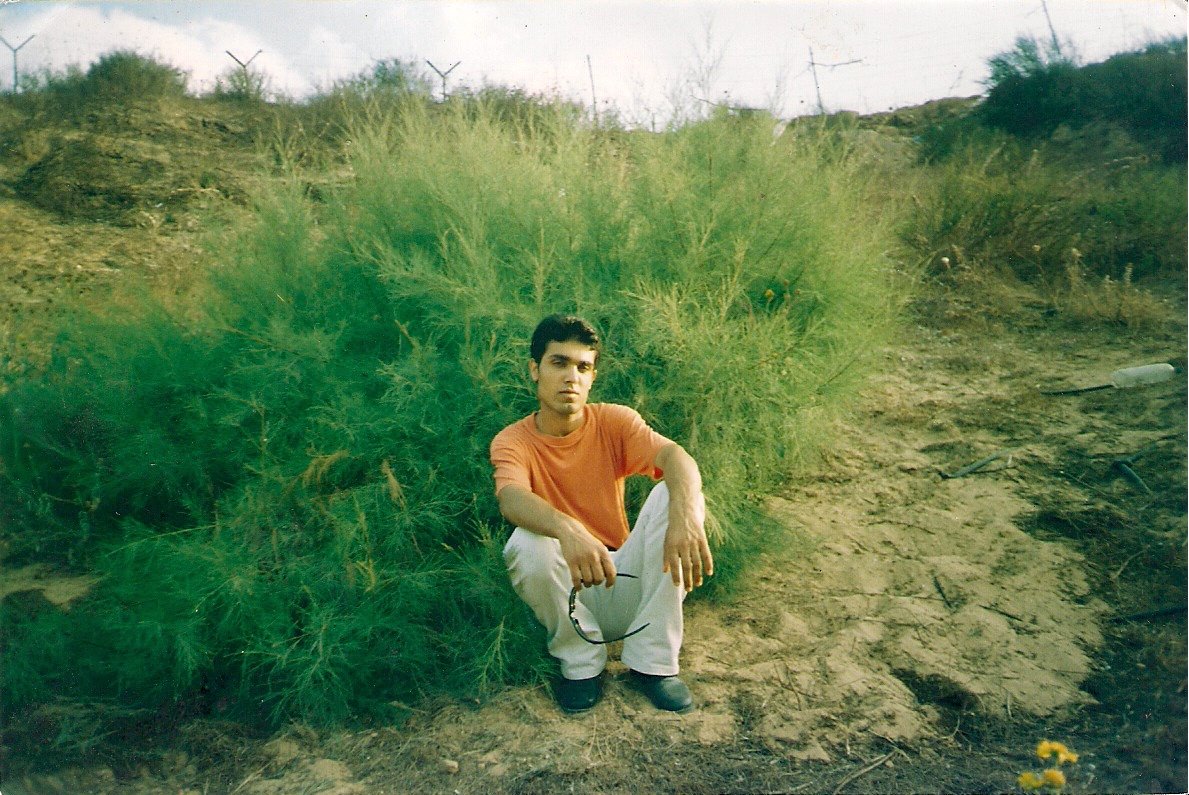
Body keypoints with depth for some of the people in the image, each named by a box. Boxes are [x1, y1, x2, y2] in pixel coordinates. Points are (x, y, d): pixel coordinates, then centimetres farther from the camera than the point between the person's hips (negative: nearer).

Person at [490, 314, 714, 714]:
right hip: (568, 590, -2)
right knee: (529, 544, -33)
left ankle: (651, 661, -12)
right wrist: (567, 530, -51)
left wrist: (684, 514, -44)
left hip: (627, 585, 2)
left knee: (675, 494, -21)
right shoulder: (512, 441, -7)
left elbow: (675, 456, -21)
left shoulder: (614, 421, -3)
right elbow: (511, 500, -29)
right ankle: (581, 663, -5)